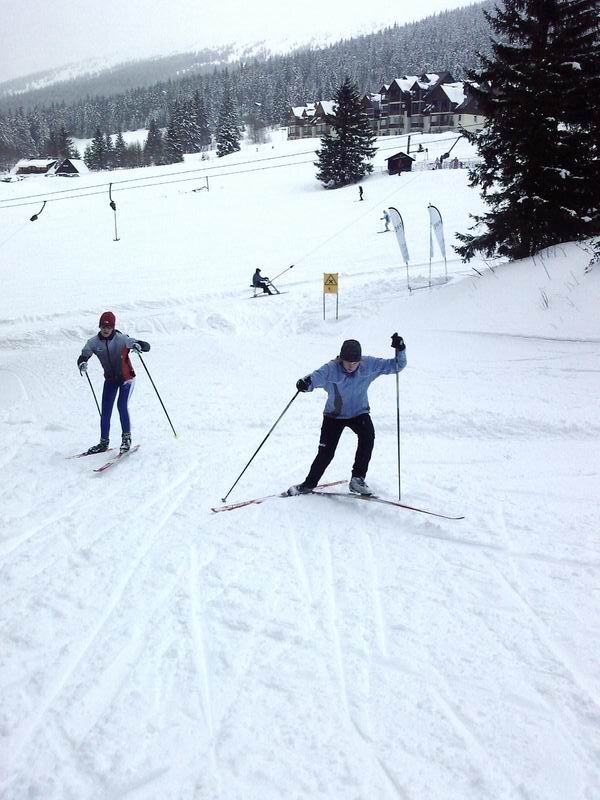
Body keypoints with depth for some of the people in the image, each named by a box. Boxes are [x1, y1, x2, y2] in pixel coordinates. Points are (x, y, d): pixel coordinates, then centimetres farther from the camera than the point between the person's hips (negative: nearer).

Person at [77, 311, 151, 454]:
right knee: (105, 411, 3)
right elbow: (83, 356, -10)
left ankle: (126, 437, -2)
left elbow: (147, 346, -24)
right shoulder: (94, 342, -13)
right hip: (110, 379, 4)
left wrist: (138, 346, -48)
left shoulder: (121, 339, -23)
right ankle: (104, 442, 15)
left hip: (126, 378, -4)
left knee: (122, 406, -18)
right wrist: (82, 364, -35)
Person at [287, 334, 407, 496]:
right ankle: (309, 484, 22)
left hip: (359, 413, 1)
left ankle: (357, 479, -15)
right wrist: (305, 383, -66)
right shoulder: (331, 369, -25)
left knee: (368, 436, -28)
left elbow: (395, 366, -11)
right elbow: (316, 377, -43)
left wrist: (400, 350, -30)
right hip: (334, 415, -1)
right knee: (326, 453, -2)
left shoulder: (369, 365, -17)